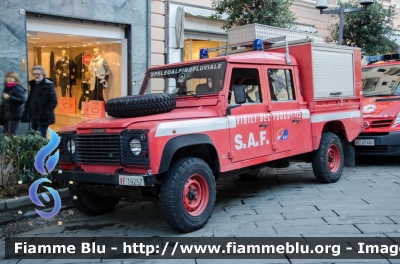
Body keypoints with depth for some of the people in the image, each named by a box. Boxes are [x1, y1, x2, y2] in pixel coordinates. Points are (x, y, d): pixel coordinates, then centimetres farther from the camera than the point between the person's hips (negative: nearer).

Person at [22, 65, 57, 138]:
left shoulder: (48, 85, -9)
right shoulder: (33, 84, 15)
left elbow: (53, 101, -14)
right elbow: (29, 100, 20)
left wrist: (45, 114, -18)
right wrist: (26, 114, 14)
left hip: (43, 117, -8)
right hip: (33, 116, 8)